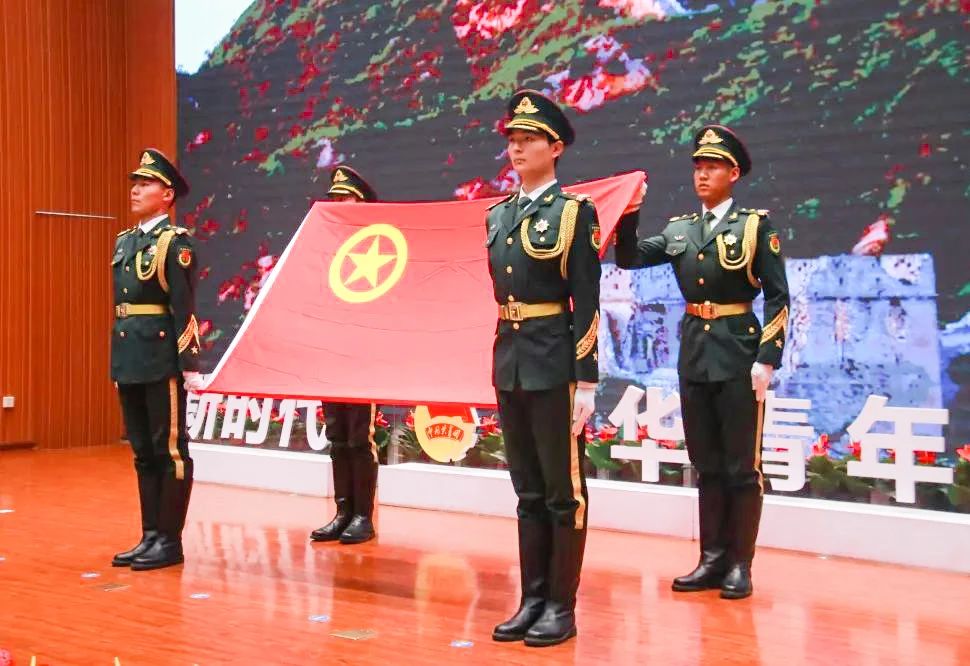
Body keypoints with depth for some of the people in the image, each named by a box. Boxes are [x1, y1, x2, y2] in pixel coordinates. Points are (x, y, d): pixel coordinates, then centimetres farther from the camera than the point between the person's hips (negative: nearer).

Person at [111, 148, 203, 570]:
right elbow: (119, 304, 19)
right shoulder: (123, 242, 16)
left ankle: (170, 541, 6)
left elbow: (184, 309, -13)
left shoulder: (175, 242, -8)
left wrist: (190, 366, -17)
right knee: (143, 453, 12)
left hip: (162, 361, -8)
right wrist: (117, 361, 17)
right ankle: (150, 536, 20)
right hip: (129, 361, 8)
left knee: (170, 450, 0)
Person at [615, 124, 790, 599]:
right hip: (694, 354, 5)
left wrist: (766, 359, -12)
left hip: (738, 355, -5)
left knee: (741, 465, 2)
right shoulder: (679, 229, 10)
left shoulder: (755, 225, -3)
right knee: (706, 465, 11)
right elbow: (629, 258, 5)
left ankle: (740, 564, 12)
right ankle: (713, 559, 20)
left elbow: (777, 297, -6)